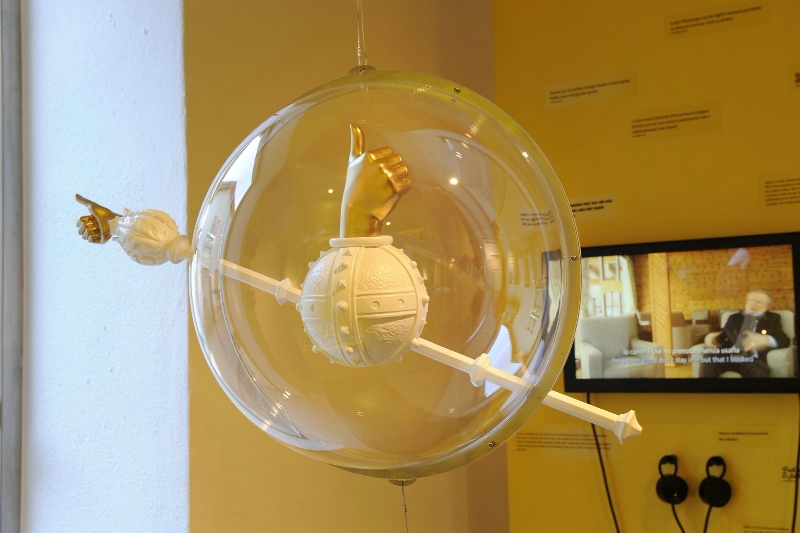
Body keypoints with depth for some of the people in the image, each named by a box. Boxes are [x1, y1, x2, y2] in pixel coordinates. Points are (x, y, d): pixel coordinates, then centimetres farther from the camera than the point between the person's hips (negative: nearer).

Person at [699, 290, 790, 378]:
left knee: (758, 373, -41)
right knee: (709, 355, -31)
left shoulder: (772, 318, 21)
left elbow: (785, 340, 5)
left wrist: (765, 340, -17)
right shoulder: (734, 318, 28)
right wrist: (711, 336, -6)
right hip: (730, 356, 3)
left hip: (753, 360, -3)